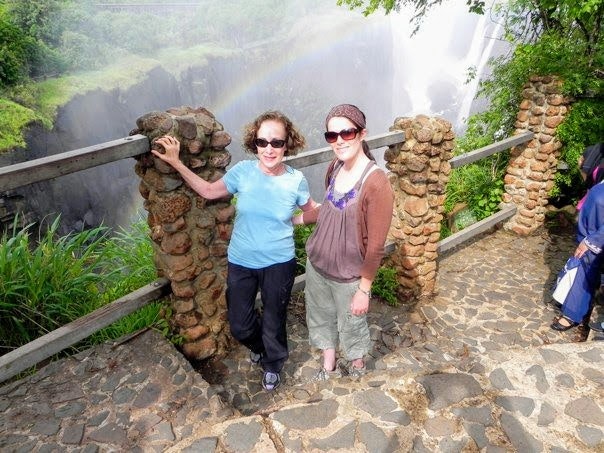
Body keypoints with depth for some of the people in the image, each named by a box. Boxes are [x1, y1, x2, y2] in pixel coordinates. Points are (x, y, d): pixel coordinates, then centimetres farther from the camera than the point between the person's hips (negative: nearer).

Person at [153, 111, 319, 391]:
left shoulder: (296, 180, -13)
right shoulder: (243, 171, -12)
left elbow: (311, 210, 8)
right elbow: (210, 191, 5)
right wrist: (176, 163, 3)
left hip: (278, 263, -1)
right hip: (240, 262, 2)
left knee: (273, 320, 16)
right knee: (239, 326, 14)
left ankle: (273, 365, 48)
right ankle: (257, 345, 52)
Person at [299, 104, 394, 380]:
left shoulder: (376, 182, -27)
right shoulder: (334, 168, -5)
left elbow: (375, 246, -21)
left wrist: (364, 289, -16)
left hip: (349, 275, -6)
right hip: (317, 263, 6)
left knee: (351, 324, 21)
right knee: (321, 316, 26)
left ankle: (357, 365, 54)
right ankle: (328, 365, 54)